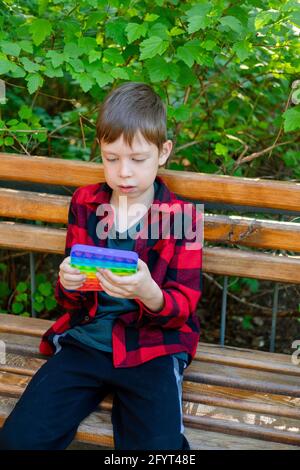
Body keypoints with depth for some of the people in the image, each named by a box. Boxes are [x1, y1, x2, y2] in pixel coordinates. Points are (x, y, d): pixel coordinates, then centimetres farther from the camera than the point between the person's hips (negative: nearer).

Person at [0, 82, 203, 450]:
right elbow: (71, 303, 11)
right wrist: (68, 284, -14)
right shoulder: (85, 203, 6)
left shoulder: (181, 216, -3)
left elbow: (183, 308, -5)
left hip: (152, 349, -2)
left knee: (158, 446, -22)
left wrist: (149, 293, -28)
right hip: (86, 338, 2)